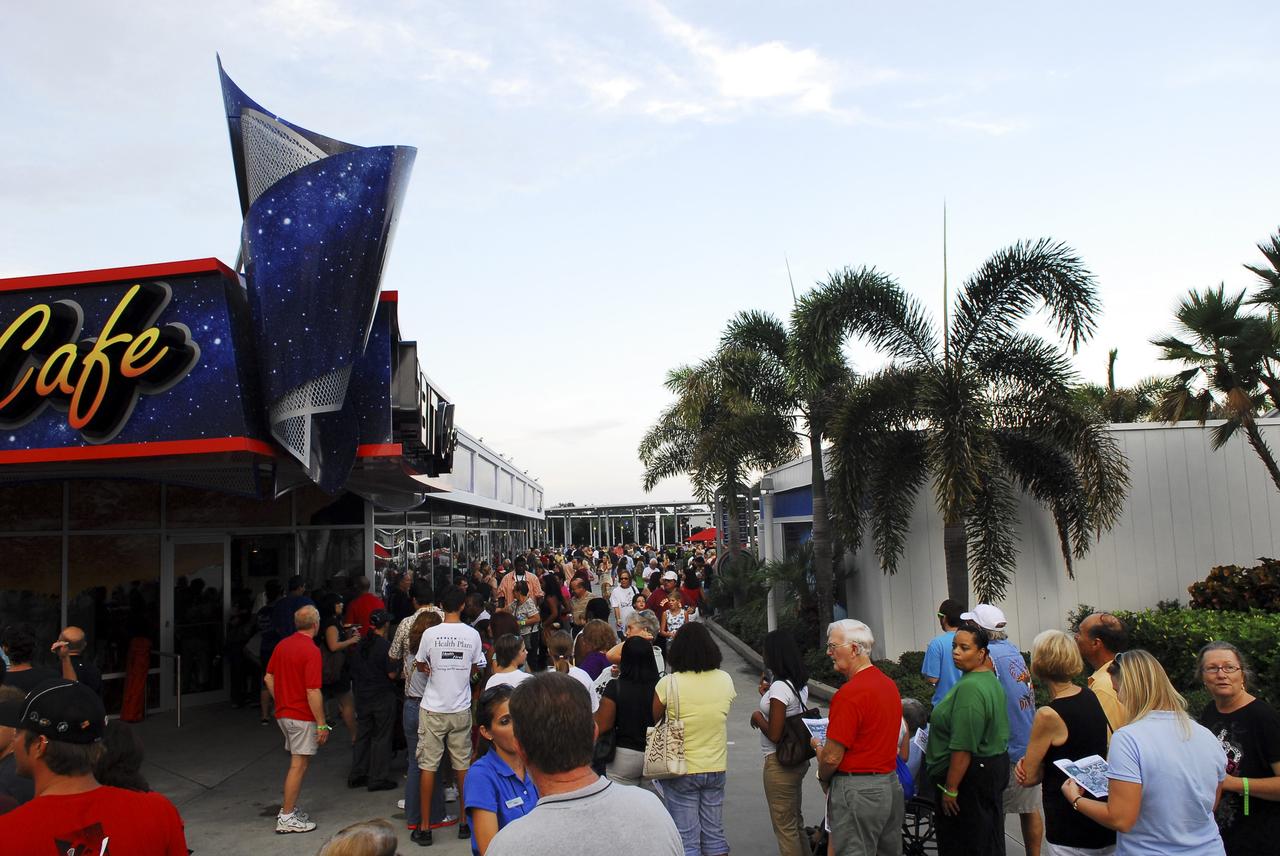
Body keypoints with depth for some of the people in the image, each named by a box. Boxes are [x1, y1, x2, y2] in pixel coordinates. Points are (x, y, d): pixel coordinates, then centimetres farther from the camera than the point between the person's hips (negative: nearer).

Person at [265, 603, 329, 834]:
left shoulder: (282, 645, 5)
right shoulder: (311, 651, -20)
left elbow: (268, 678, 12)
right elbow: (312, 691, -22)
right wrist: (322, 724, -17)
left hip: (283, 713, 8)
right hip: (302, 717, -8)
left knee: (297, 762, 21)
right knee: (299, 765, 1)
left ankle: (288, 807, 27)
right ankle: (287, 818, 7)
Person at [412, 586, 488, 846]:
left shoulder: (430, 634, -10)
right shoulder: (472, 634, -6)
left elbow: (420, 665, 6)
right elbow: (476, 670, 6)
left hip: (433, 708, -1)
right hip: (461, 709, 2)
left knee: (428, 765, 6)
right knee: (462, 764, 12)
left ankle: (424, 828, 11)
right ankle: (465, 822, 21)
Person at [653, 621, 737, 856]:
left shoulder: (669, 684, -18)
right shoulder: (725, 680, -7)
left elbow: (653, 720, -5)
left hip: (681, 771, -3)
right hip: (716, 767, 4)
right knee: (715, 835, 17)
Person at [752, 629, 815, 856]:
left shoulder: (779, 687, -22)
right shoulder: (800, 684, 5)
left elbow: (774, 734, -24)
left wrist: (757, 716, -7)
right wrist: (767, 696, 10)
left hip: (780, 763, -9)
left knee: (785, 827, 4)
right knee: (796, 821, 22)